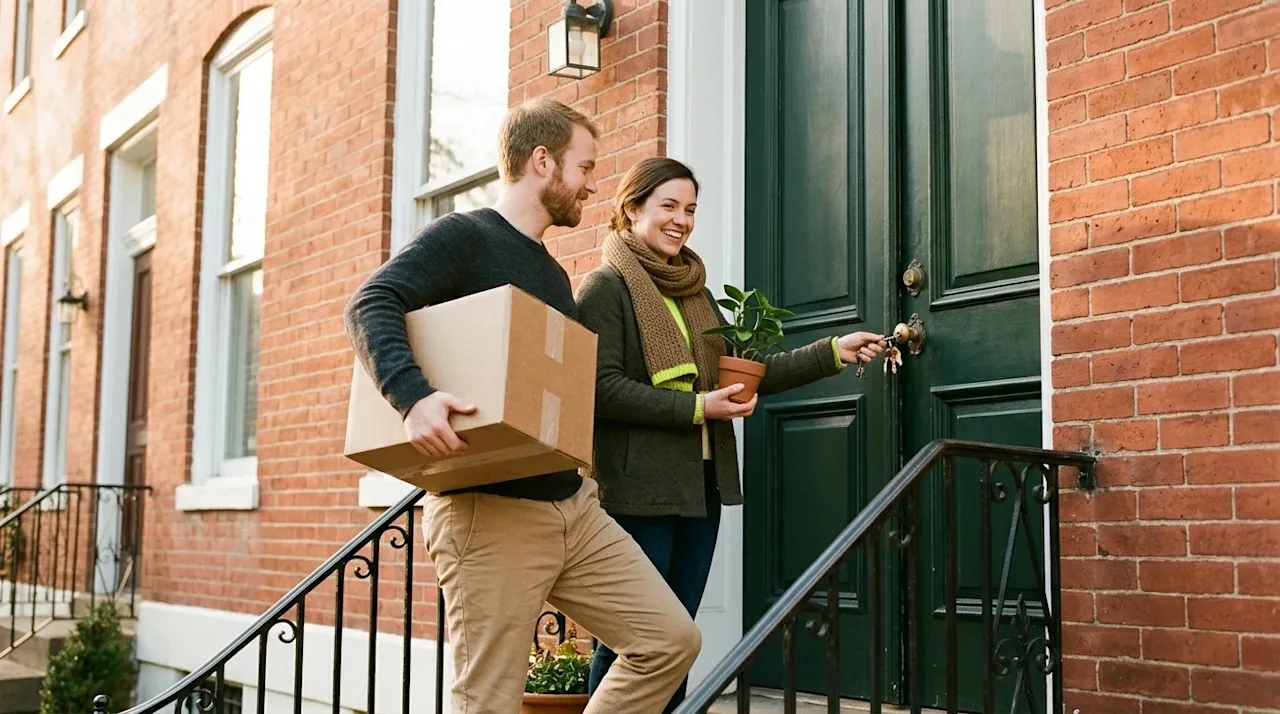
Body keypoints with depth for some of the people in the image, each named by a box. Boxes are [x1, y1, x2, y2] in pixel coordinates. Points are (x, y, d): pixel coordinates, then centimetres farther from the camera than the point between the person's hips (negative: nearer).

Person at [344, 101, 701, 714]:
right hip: (489, 511, -8)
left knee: (670, 640, 4)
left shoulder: (551, 272, 21)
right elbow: (371, 304, -19)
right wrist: (412, 395, -35)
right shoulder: (464, 236, -5)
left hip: (571, 503, 8)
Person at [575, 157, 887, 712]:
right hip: (638, 489, -8)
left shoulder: (693, 290, 18)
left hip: (700, 486, 8)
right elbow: (602, 387, -16)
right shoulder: (606, 286, -5)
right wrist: (697, 408, -19)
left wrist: (834, 352, 7)